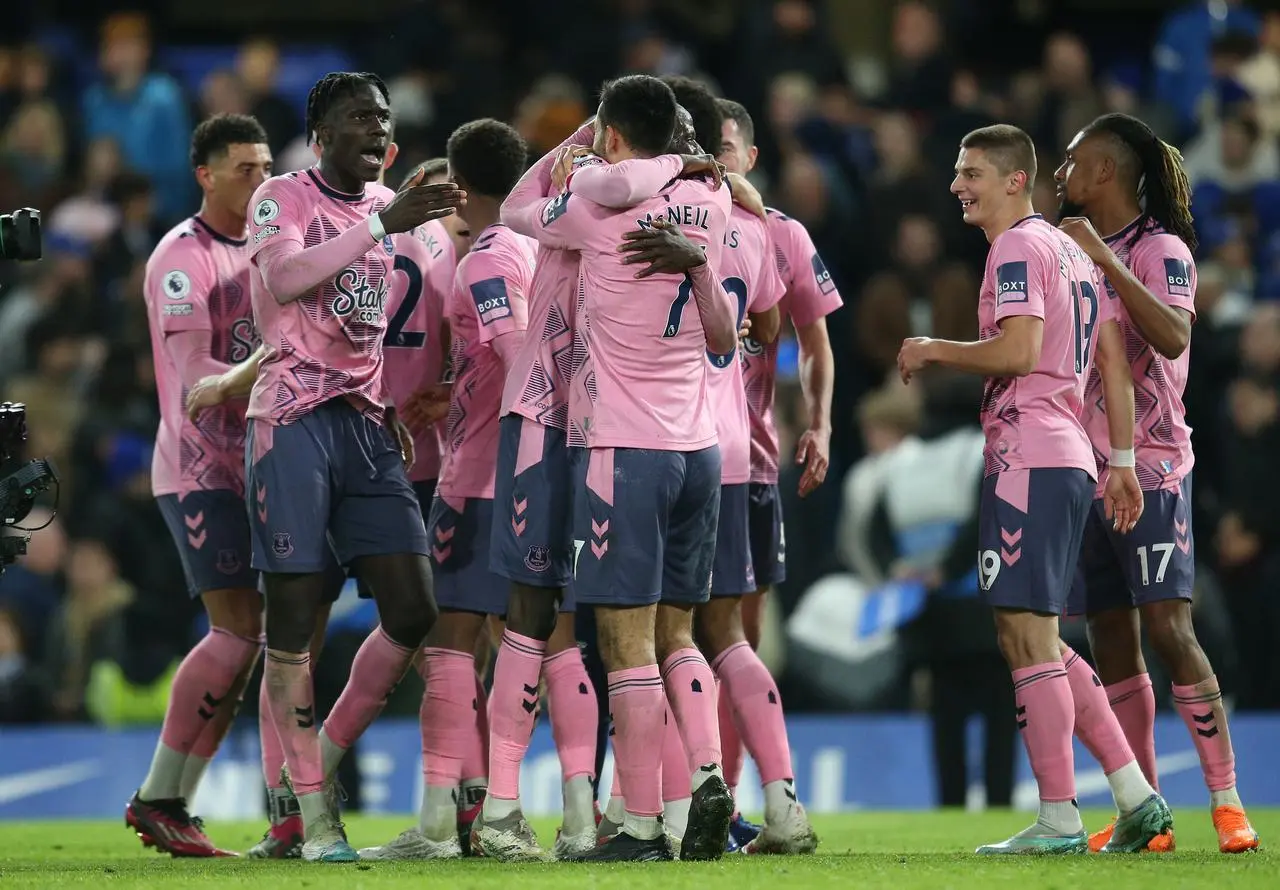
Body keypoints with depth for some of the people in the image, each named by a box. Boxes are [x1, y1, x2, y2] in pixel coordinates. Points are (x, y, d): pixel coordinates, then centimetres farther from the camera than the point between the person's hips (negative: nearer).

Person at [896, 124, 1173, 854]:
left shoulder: (1018, 248, -9)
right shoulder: (1072, 250, 20)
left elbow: (1017, 351, -21)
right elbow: (1115, 363, 19)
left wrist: (935, 350, -7)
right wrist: (1122, 459, 19)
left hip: (1029, 461, -10)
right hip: (1071, 459, 10)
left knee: (1029, 639, -7)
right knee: (1039, 642, 14)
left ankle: (1059, 818, -7)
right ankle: (1136, 794, 10)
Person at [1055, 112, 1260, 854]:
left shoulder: (1160, 250, -8)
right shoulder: (1085, 253, 16)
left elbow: (1173, 337, -26)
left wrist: (1102, 258, -26)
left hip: (1149, 469, -8)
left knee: (1169, 630, -12)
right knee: (1111, 643, 4)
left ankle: (1227, 802, -8)